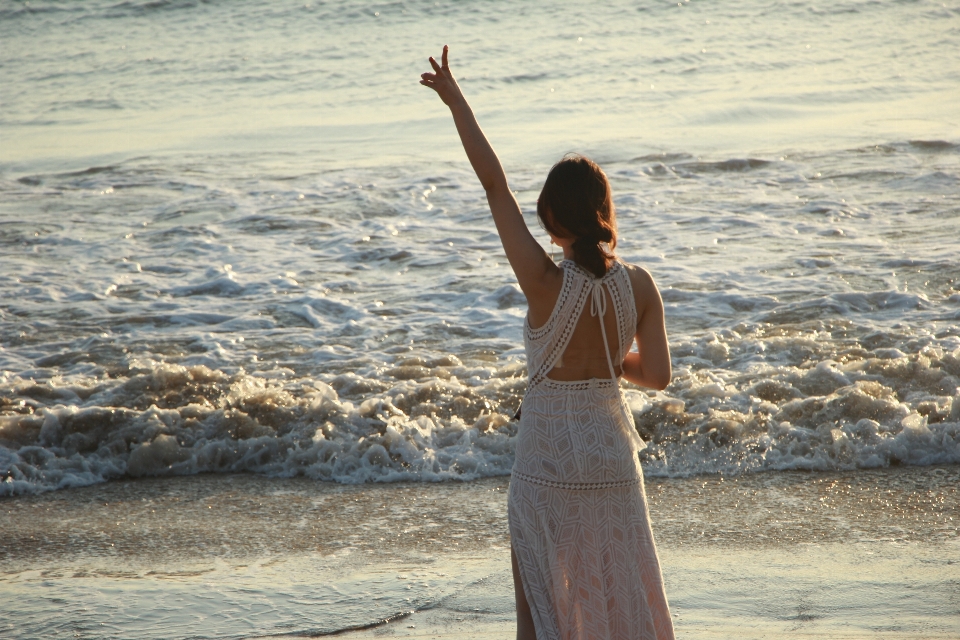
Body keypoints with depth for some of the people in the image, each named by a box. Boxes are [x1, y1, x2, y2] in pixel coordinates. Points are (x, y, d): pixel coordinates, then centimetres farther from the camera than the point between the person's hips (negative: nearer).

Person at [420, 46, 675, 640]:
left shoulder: (545, 283, -19)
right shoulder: (640, 285, -9)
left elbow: (495, 185, -14)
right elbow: (657, 374, -3)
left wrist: (457, 101, -8)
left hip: (548, 458, -4)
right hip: (613, 449, 4)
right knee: (623, 589, 18)